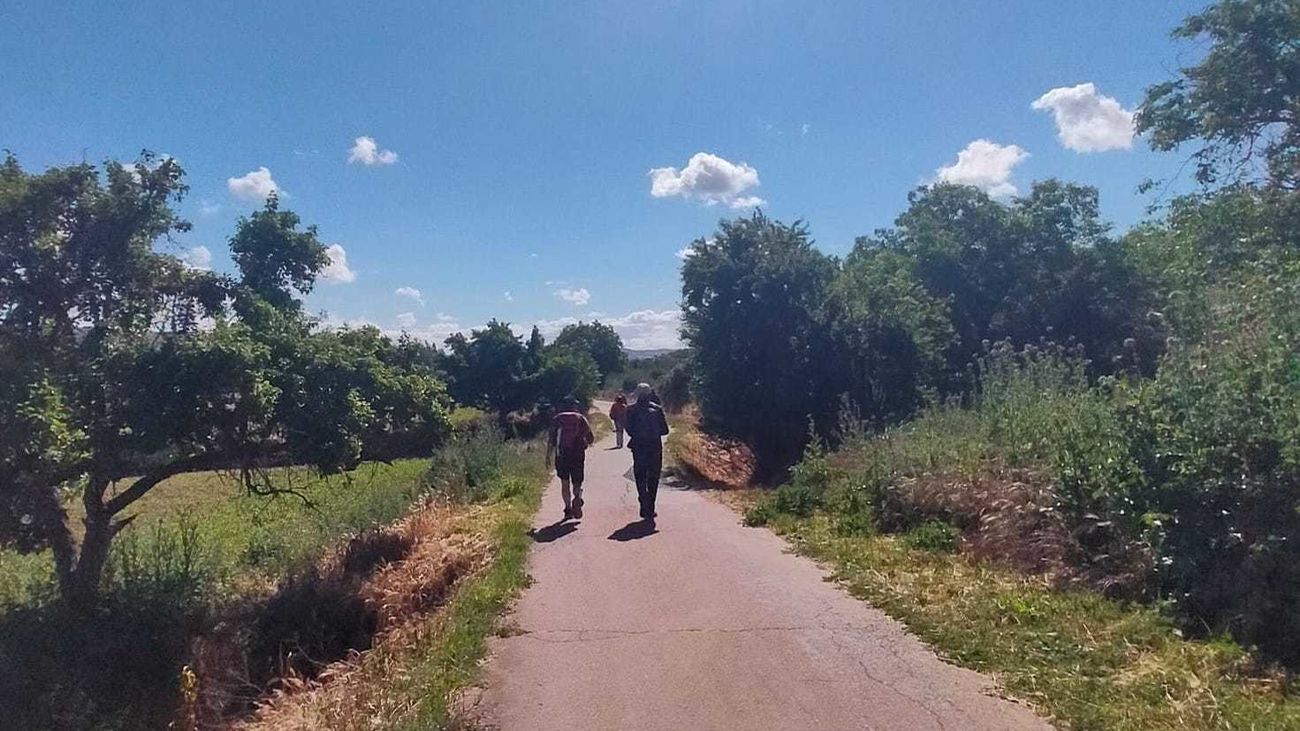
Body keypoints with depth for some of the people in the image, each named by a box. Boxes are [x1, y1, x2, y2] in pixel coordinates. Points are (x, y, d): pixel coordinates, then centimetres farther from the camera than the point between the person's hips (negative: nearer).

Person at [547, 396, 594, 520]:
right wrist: (586, 442, 24)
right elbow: (591, 438, 3)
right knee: (577, 482, 7)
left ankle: (568, 509, 7)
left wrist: (548, 456, 3)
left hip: (561, 455, 1)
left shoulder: (557, 419, 5)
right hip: (578, 454, -1)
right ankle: (577, 497, -24)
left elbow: (551, 439, -1)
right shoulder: (580, 418, 4)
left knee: (565, 483, 12)